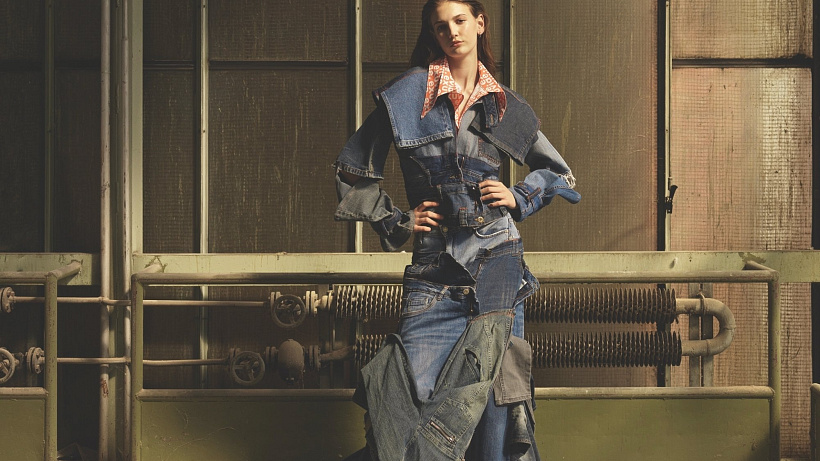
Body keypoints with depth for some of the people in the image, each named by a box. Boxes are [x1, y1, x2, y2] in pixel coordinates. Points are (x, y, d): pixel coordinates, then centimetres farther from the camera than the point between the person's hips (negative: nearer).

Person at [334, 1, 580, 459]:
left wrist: (518, 198, 5)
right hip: (434, 263, -1)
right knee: (416, 387, -8)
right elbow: (353, 168, 11)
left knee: (495, 385, -3)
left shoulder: (505, 105, 11)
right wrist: (396, 221, 4)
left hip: (496, 259, 1)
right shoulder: (409, 93, 5)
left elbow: (557, 172, 23)